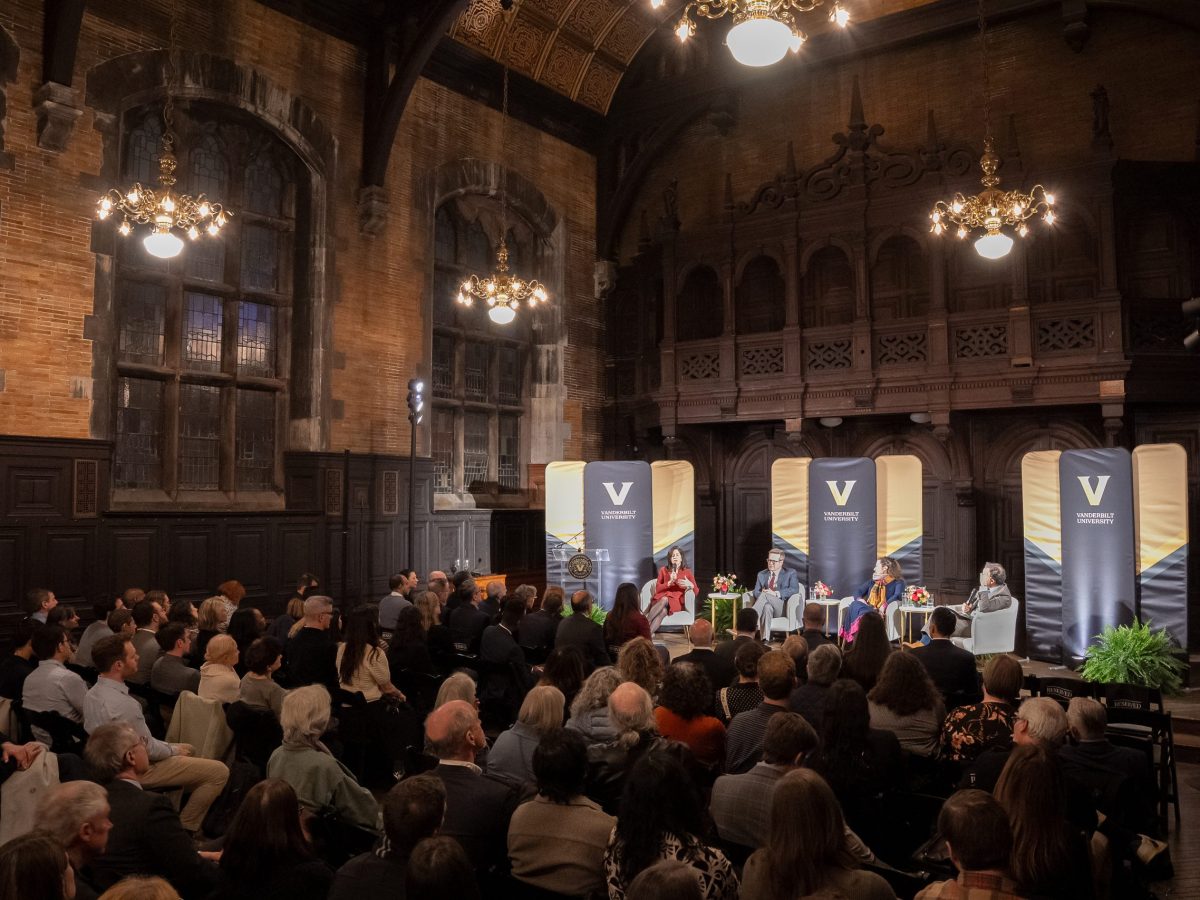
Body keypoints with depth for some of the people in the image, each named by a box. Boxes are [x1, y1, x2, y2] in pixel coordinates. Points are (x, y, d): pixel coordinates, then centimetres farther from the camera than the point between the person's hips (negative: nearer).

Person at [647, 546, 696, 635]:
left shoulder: (687, 572, 12)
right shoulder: (663, 570, 14)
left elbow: (695, 591, 7)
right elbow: (657, 589, 5)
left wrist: (690, 585, -15)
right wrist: (670, 583, -10)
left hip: (677, 601, -1)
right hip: (661, 598, 1)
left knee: (665, 600, -38)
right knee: (663, 611, -37)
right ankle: (646, 634, -45)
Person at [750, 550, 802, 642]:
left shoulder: (790, 573, 11)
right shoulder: (761, 575, 22)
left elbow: (794, 589, -7)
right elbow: (756, 592, 10)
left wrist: (776, 594, -20)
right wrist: (761, 594, -16)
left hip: (782, 608, -2)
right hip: (764, 607, 2)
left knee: (765, 595, -33)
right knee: (767, 607, -38)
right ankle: (765, 639, -52)